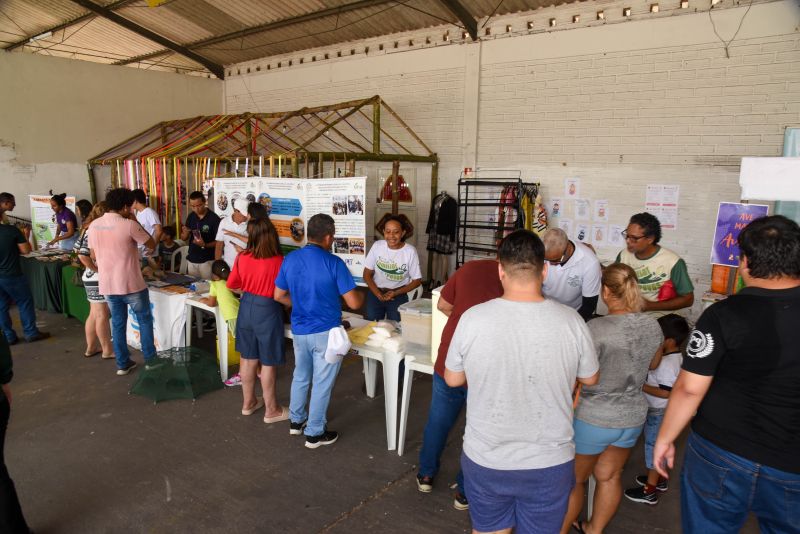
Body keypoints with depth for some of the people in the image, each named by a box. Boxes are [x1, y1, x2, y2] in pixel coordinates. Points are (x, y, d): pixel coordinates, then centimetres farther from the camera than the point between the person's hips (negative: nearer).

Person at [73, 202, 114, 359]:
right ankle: (107, 350, 8)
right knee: (102, 315, -1)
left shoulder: (89, 229, 10)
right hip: (98, 279, -9)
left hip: (92, 278, 9)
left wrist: (95, 267, 12)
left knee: (94, 314, 16)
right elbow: (83, 255, -25)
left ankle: (91, 348, 25)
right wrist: (98, 269, -16)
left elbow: (77, 248, 14)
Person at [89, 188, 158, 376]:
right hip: (132, 284, -5)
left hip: (107, 285, 5)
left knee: (118, 324, 15)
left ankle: (123, 364, 21)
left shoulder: (94, 225, 3)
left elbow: (93, 256, 12)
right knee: (145, 320, 12)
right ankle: (150, 359, 18)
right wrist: (137, 223, 1)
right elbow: (152, 245, -4)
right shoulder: (129, 225, -16)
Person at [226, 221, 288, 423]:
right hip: (267, 310, -5)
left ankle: (248, 402, 33)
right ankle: (271, 410, 19)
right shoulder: (279, 261, -20)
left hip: (246, 307, 5)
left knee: (248, 357, 18)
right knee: (268, 362, 6)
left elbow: (231, 284, 8)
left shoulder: (242, 258, -5)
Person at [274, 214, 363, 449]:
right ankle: (314, 433, 21)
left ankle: (296, 421, 40)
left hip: (299, 330, 6)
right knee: (322, 383, 8)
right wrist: (361, 295, 5)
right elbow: (354, 303, -17)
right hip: (326, 332, -5)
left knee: (300, 376, 24)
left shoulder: (290, 259, -2)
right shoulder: (334, 263, -18)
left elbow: (279, 296, 7)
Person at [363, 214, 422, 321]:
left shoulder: (410, 251, -15)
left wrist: (396, 293, -15)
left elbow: (417, 280, -6)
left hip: (398, 296, -2)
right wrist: (378, 294, -14)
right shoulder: (377, 246, -9)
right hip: (375, 293, 2)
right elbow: (367, 274, -2)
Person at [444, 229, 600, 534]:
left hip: (485, 460, 0)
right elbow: (590, 379, 2)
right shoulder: (571, 321, -16)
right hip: (549, 464, 0)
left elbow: (452, 380, -3)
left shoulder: (472, 318, -18)